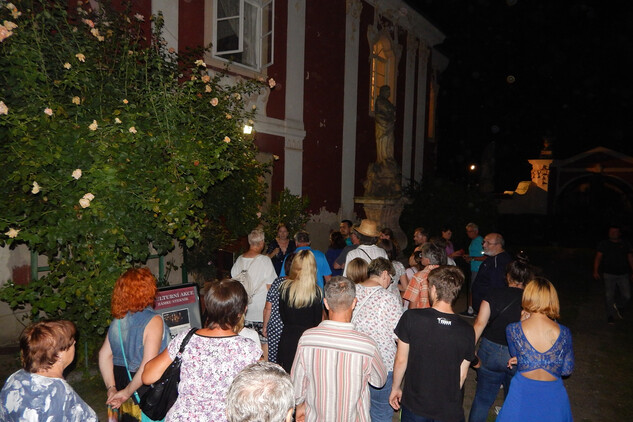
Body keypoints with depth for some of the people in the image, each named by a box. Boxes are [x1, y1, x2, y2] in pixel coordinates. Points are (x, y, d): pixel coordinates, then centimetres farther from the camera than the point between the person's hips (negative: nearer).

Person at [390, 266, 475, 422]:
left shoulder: (411, 317, -18)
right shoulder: (467, 330, -12)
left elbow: (401, 360, -9)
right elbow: (462, 375, -2)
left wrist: (395, 388, 7)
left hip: (414, 405, -1)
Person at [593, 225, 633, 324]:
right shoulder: (604, 244, 3)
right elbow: (598, 257, -1)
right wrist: (596, 271, -10)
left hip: (623, 274, 2)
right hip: (609, 274, -2)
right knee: (609, 296, -2)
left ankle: (618, 308, 28)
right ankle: (611, 315, 13)